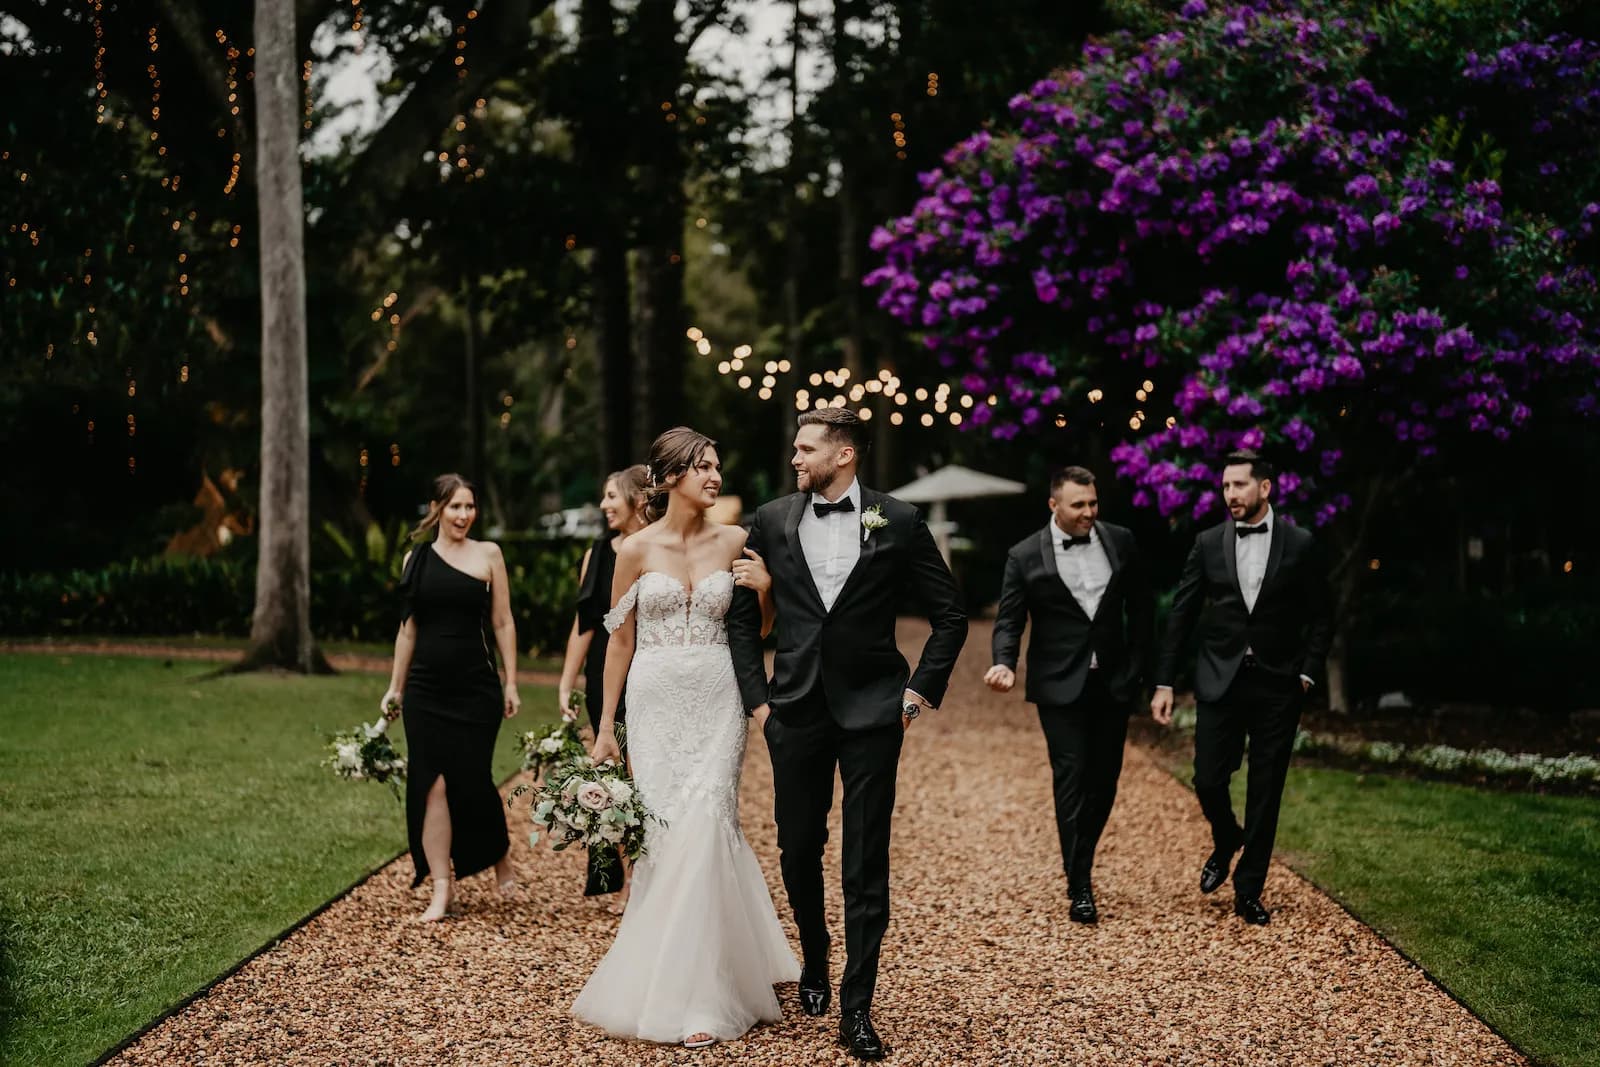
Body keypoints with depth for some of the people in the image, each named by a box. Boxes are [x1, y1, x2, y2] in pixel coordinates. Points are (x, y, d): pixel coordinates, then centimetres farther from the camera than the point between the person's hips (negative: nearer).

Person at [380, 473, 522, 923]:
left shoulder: (488, 554, 2)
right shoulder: (416, 559, 7)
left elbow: (503, 623, 2)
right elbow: (408, 628, 12)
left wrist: (511, 682, -2)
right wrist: (395, 686, 11)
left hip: (476, 686, -2)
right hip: (426, 689, 2)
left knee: (471, 779, -2)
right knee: (431, 784, -3)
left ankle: (500, 857, 27)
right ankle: (442, 887, 3)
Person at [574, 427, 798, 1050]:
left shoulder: (734, 543, 4)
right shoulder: (637, 550, 0)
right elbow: (620, 643, 5)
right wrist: (605, 726, 5)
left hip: (716, 702, 1)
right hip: (656, 702, 0)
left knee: (702, 830, -9)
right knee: (664, 834, -1)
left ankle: (698, 992, -1)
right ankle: (665, 985, 14)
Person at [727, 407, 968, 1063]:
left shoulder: (899, 522, -2)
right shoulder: (771, 522, 4)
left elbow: (949, 616, 5)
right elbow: (742, 617, 11)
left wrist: (922, 689, 0)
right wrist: (756, 697, 5)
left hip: (871, 712, -2)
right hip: (795, 712, 2)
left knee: (866, 862, -2)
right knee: (798, 850, 11)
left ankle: (856, 1009, 3)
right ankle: (814, 965, 36)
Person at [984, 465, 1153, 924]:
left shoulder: (1121, 542, 2)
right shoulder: (1025, 556, -5)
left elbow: (1142, 607, 11)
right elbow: (1009, 620, -4)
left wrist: (1137, 668, 7)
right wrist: (1005, 664, -22)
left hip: (1113, 682, 3)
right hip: (1060, 685, -3)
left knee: (1104, 780, 8)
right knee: (1071, 780, -7)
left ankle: (1079, 863, 28)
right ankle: (1079, 888, -4)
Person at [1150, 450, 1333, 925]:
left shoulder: (1300, 544, -1)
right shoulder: (1208, 543, 3)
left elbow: (1321, 618, 5)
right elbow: (1181, 615, 5)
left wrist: (1307, 673, -6)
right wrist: (1164, 681, 1)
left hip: (1277, 686, -1)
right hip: (1220, 682, 1)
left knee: (1265, 793, 3)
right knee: (1208, 781, -2)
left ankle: (1248, 892, 14)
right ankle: (1226, 841, 31)